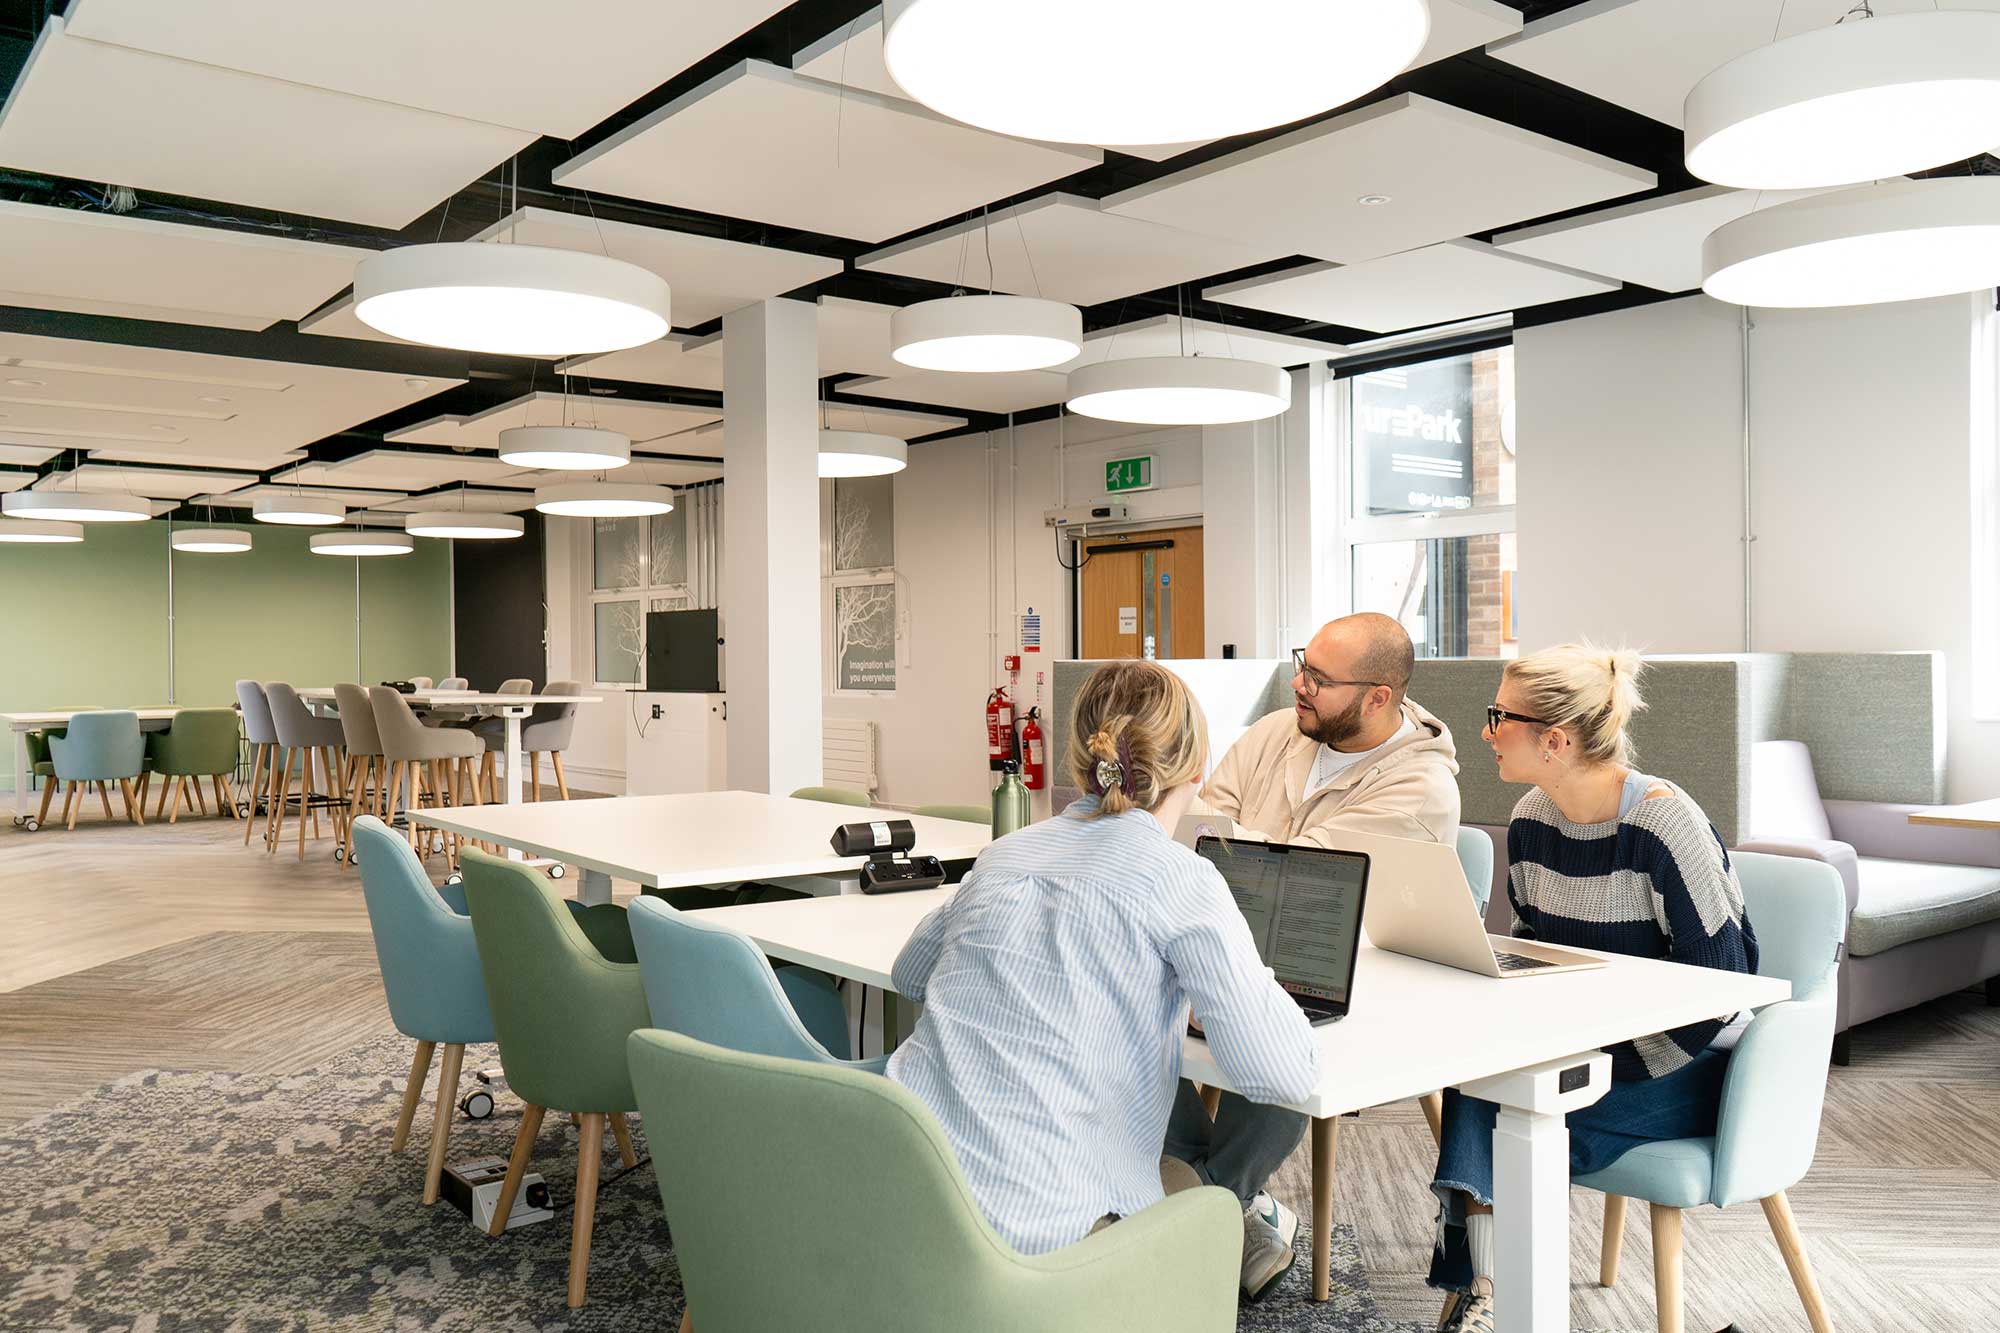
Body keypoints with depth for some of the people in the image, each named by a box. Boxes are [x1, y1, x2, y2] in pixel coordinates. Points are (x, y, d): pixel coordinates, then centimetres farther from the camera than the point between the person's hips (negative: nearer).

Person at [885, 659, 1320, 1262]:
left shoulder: (1008, 851, 10)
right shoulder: (1179, 878, -8)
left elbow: (908, 972, 28)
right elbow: (1287, 1075, -9)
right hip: (1026, 1228, -6)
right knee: (1191, 1190, 24)